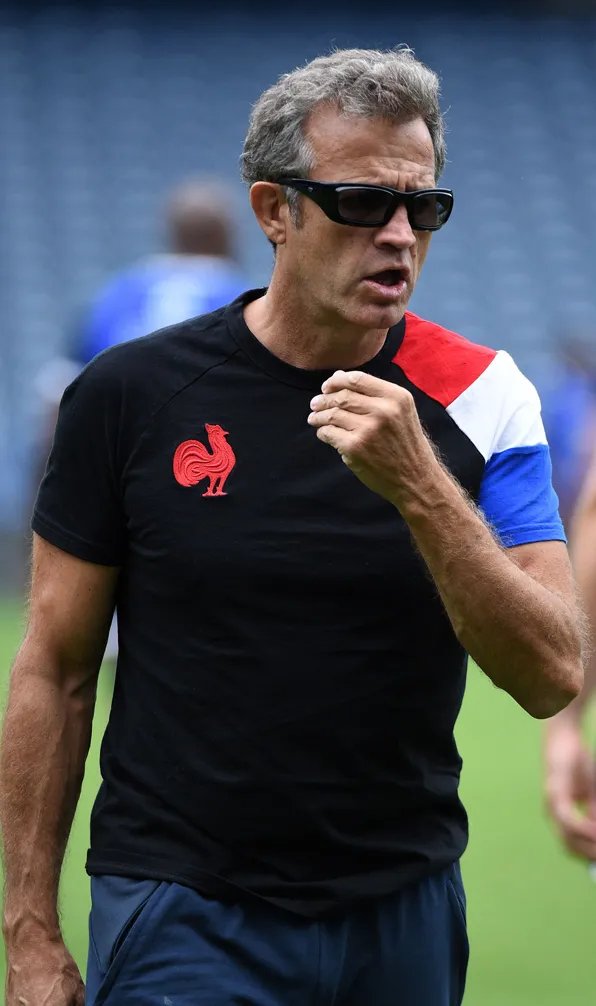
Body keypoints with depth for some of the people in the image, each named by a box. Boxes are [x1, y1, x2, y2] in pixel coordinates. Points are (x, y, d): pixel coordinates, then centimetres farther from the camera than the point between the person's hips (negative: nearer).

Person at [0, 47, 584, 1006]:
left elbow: (552, 676, -10)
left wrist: (420, 488, -24)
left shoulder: (481, 396, -2)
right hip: (186, 917, -2)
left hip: (406, 911, 2)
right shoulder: (131, 393, -5)